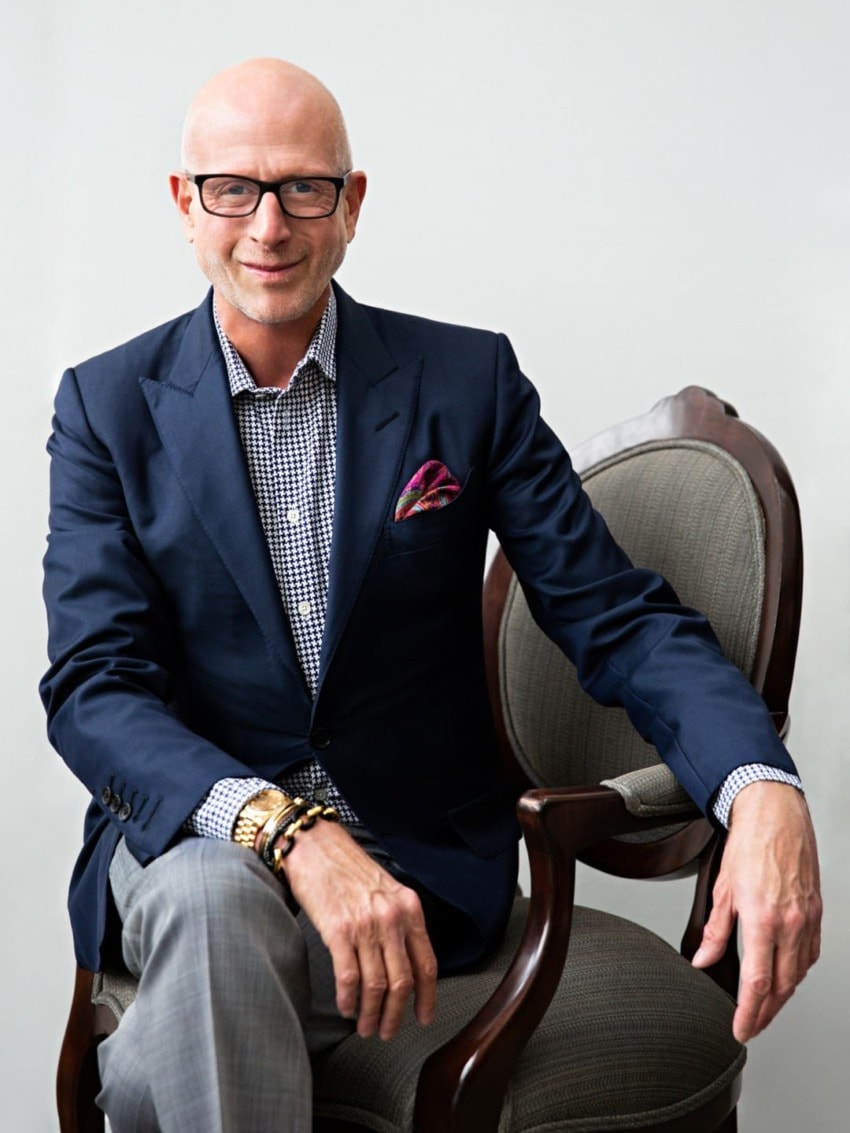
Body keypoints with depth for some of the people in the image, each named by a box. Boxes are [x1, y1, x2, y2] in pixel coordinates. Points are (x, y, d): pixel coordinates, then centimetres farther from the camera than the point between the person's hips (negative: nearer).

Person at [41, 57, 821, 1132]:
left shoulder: (469, 379, 1)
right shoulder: (108, 403, 1)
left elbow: (617, 615, -2)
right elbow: (94, 686, -9)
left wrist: (764, 793, -23)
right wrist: (290, 830, -27)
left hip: (417, 862, -1)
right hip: (192, 834, 1)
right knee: (210, 897, -34)